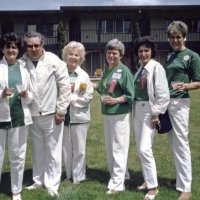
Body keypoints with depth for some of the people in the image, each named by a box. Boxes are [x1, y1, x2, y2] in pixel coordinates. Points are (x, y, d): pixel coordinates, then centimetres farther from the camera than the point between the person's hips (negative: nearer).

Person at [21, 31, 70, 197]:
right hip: (33, 115, 3)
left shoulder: (54, 60, -8)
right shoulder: (22, 63, -3)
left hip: (51, 114, -3)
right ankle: (38, 180, 32)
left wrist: (61, 111, -9)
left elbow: (65, 86, -8)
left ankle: (52, 184, 17)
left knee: (53, 150, 5)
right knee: (38, 150, 16)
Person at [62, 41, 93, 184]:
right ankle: (68, 175, 28)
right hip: (63, 116, 1)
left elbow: (88, 97, -8)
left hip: (79, 117, -1)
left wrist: (70, 98, -13)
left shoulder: (84, 75, 1)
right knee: (65, 149, 12)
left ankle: (78, 177, 21)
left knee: (79, 150, 7)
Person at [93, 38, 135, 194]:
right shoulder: (107, 71, 12)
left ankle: (118, 183, 6)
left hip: (120, 114, -8)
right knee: (110, 148, 16)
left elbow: (130, 95, -13)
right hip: (107, 114, 8)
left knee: (118, 148, -3)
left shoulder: (124, 71, -10)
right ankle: (121, 175, 32)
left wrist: (115, 100, -26)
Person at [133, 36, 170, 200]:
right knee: (141, 149, 12)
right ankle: (148, 180, 27)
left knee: (145, 149, -11)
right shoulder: (140, 69, 13)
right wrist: (134, 109, 7)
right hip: (138, 111, 8)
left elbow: (163, 94, -14)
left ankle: (153, 186, 2)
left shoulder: (156, 67, -9)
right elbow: (136, 91, 13)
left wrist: (156, 114, -15)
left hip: (149, 111, -8)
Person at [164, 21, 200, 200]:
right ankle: (181, 177, 27)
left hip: (180, 103, -7)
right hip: (166, 102, 7)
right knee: (173, 143, 13)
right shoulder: (169, 57, 15)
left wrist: (186, 86, -26)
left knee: (181, 143, -6)